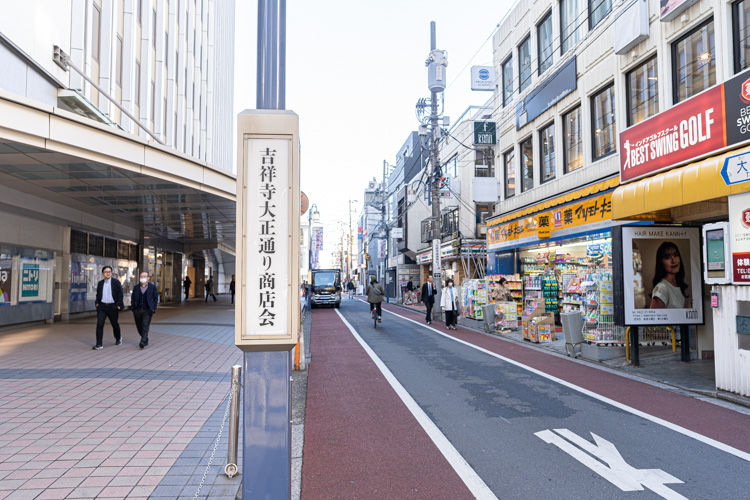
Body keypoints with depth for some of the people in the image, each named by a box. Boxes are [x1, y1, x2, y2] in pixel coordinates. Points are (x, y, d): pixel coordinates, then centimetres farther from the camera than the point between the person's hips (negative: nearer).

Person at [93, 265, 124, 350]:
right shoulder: (100, 283, 9)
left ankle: (118, 338, 37)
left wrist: (118, 305, -9)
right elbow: (98, 294, 20)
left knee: (114, 324, 11)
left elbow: (120, 294, -3)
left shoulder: (116, 282, -2)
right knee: (99, 324, -9)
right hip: (102, 306, 2)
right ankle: (98, 344, -6)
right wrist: (97, 302, 5)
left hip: (112, 307, -2)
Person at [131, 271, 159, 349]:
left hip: (147, 310, -3)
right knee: (139, 327, 8)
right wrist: (133, 310, 3)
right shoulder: (136, 288, 10)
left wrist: (154, 309, -1)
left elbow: (156, 298, 5)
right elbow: (132, 299, 12)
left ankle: (143, 342, -20)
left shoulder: (152, 287, 3)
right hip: (137, 310, 4)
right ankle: (146, 340, 25)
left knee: (145, 327, -13)